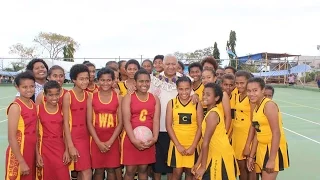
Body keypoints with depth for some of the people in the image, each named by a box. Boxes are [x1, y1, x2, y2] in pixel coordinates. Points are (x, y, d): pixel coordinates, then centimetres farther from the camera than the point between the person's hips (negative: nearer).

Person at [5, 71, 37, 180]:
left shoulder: (33, 104, 4)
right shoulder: (16, 107, -16)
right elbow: (11, 138, -17)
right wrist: (21, 162, -17)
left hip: (31, 152, 7)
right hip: (18, 153, -7)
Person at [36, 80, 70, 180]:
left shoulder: (62, 109, 1)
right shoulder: (39, 109, -5)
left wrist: (67, 150, -2)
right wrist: (37, 154, -6)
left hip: (60, 147, 2)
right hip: (45, 147, -1)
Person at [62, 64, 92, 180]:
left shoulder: (88, 95, 5)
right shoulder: (68, 95, -11)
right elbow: (65, 122, -12)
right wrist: (70, 146, -14)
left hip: (85, 135, 5)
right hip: (73, 136, -5)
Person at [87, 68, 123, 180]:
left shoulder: (118, 98, -1)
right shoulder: (92, 98, -1)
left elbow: (120, 122, -2)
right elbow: (89, 122, -3)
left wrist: (110, 141, -11)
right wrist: (98, 142, -11)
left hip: (113, 140, 0)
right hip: (96, 140, 0)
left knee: (111, 169, 8)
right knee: (98, 170, 7)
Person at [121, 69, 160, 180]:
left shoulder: (155, 99, 7)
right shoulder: (128, 98, -2)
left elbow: (156, 120, 1)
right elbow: (126, 121, -10)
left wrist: (155, 138, -14)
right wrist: (134, 140, -20)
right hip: (131, 138, -3)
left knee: (143, 169, 12)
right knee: (130, 170, 2)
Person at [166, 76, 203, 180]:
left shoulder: (197, 104, -2)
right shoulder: (171, 103, -1)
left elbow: (200, 126, -3)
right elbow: (168, 125, -3)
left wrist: (193, 146, -9)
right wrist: (178, 145, -9)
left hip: (192, 145, 0)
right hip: (176, 144, 0)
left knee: (189, 172, 9)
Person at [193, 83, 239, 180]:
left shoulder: (212, 114, -19)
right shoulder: (212, 112, 10)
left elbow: (206, 142, -20)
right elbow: (206, 142, 9)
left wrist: (203, 167, -16)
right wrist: (198, 163, 9)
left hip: (221, 156, -9)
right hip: (216, 155, 9)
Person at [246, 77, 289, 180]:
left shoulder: (269, 105, -19)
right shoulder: (256, 107, 7)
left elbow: (276, 133, -22)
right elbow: (257, 134, 9)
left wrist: (271, 159, -23)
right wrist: (251, 156, 10)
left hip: (274, 148, -8)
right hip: (262, 148, 8)